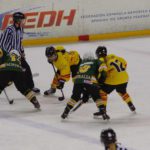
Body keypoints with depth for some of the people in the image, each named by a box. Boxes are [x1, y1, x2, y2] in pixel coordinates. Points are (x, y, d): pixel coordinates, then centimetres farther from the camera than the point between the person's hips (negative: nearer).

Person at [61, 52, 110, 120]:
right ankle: (103, 113, 1)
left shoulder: (81, 64, 36)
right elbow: (101, 68, 4)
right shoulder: (95, 62, 24)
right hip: (90, 81, -3)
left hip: (78, 81, 3)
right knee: (97, 97, 11)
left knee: (75, 97, 22)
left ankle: (65, 112, 20)